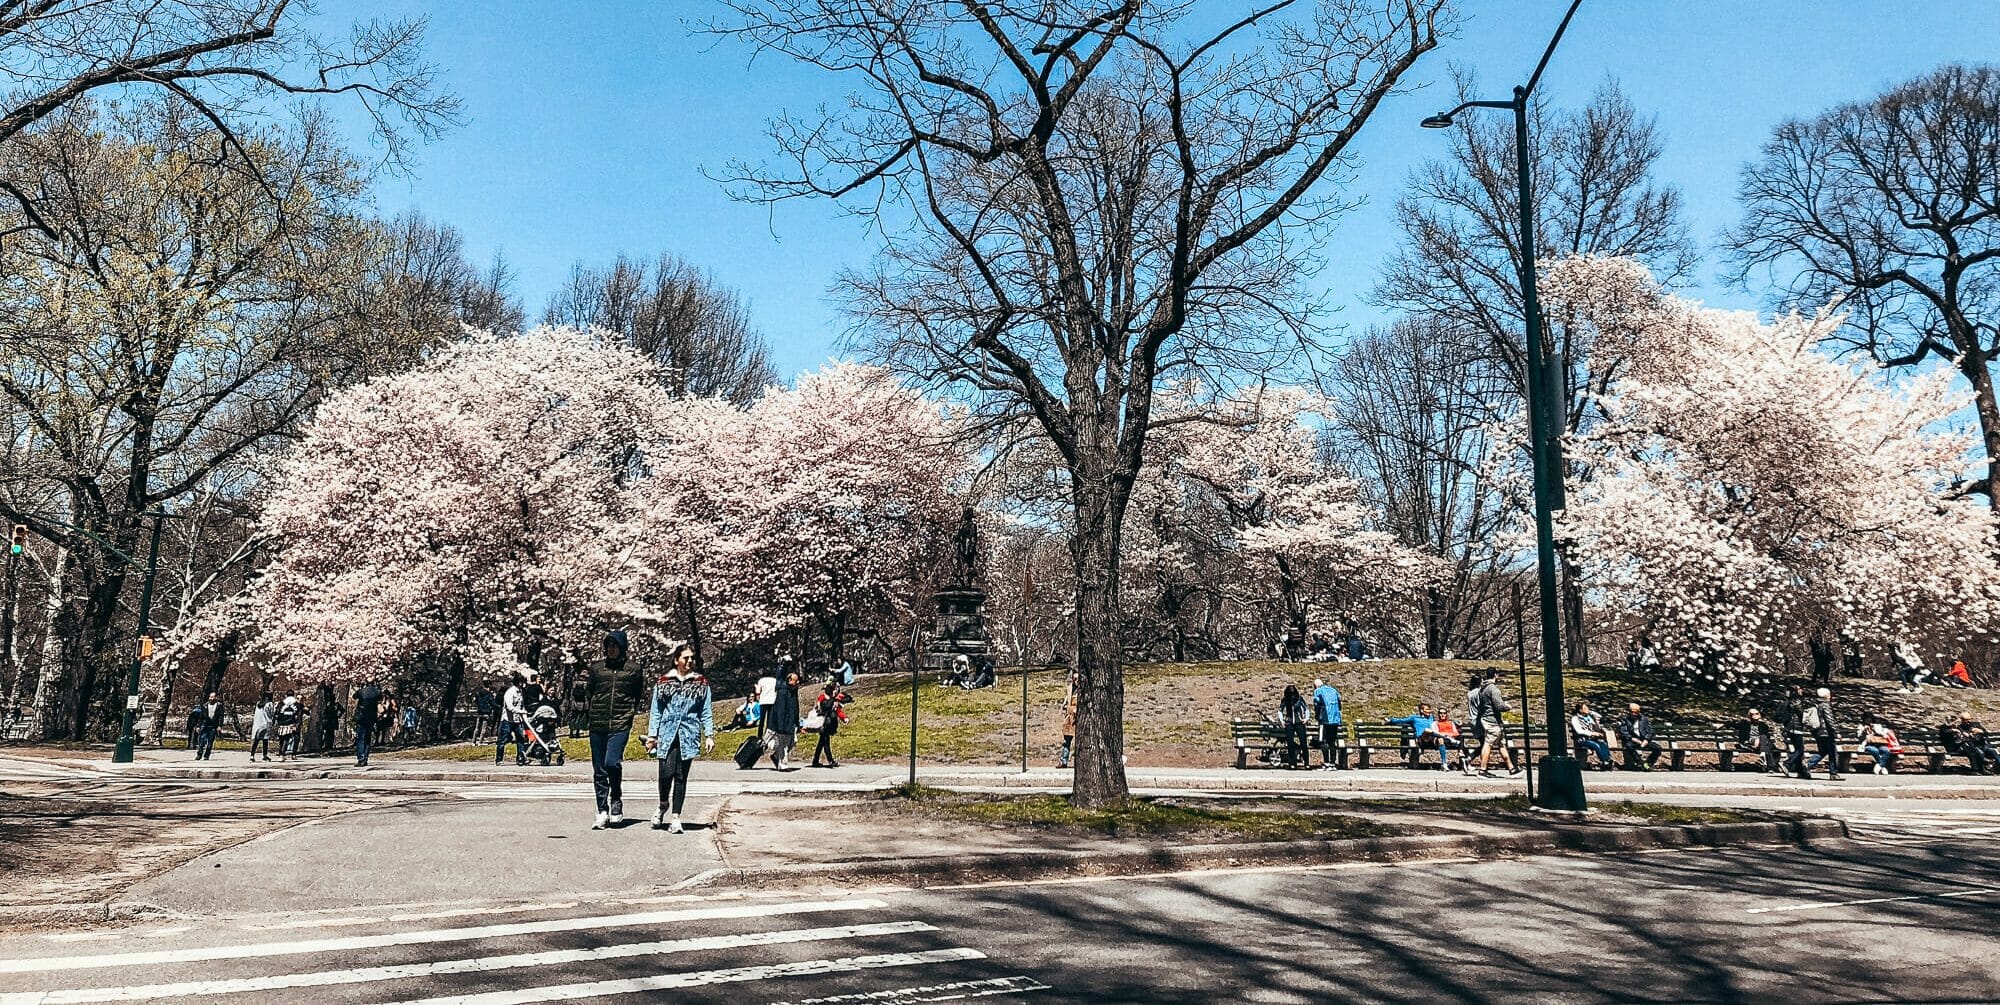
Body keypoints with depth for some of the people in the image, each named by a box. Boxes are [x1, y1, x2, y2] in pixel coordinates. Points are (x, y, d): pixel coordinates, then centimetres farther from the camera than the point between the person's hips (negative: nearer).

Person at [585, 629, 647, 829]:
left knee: (612, 762, -19)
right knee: (599, 770, 6)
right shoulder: (595, 666, 8)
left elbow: (641, 696, 15)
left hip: (620, 724, -3)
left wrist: (632, 712, 6)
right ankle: (602, 812, 15)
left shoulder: (633, 669, 5)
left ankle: (616, 801, 6)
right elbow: (586, 693, 12)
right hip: (597, 724, 3)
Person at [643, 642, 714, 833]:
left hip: (688, 736, 1)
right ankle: (663, 804, 19)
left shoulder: (701, 683, 9)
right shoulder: (663, 683, 6)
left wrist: (709, 735, 3)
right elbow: (655, 711, 9)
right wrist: (652, 735, 4)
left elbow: (706, 712, 10)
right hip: (667, 734, -1)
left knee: (681, 776, 1)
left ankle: (675, 817, 8)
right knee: (666, 773, -11)